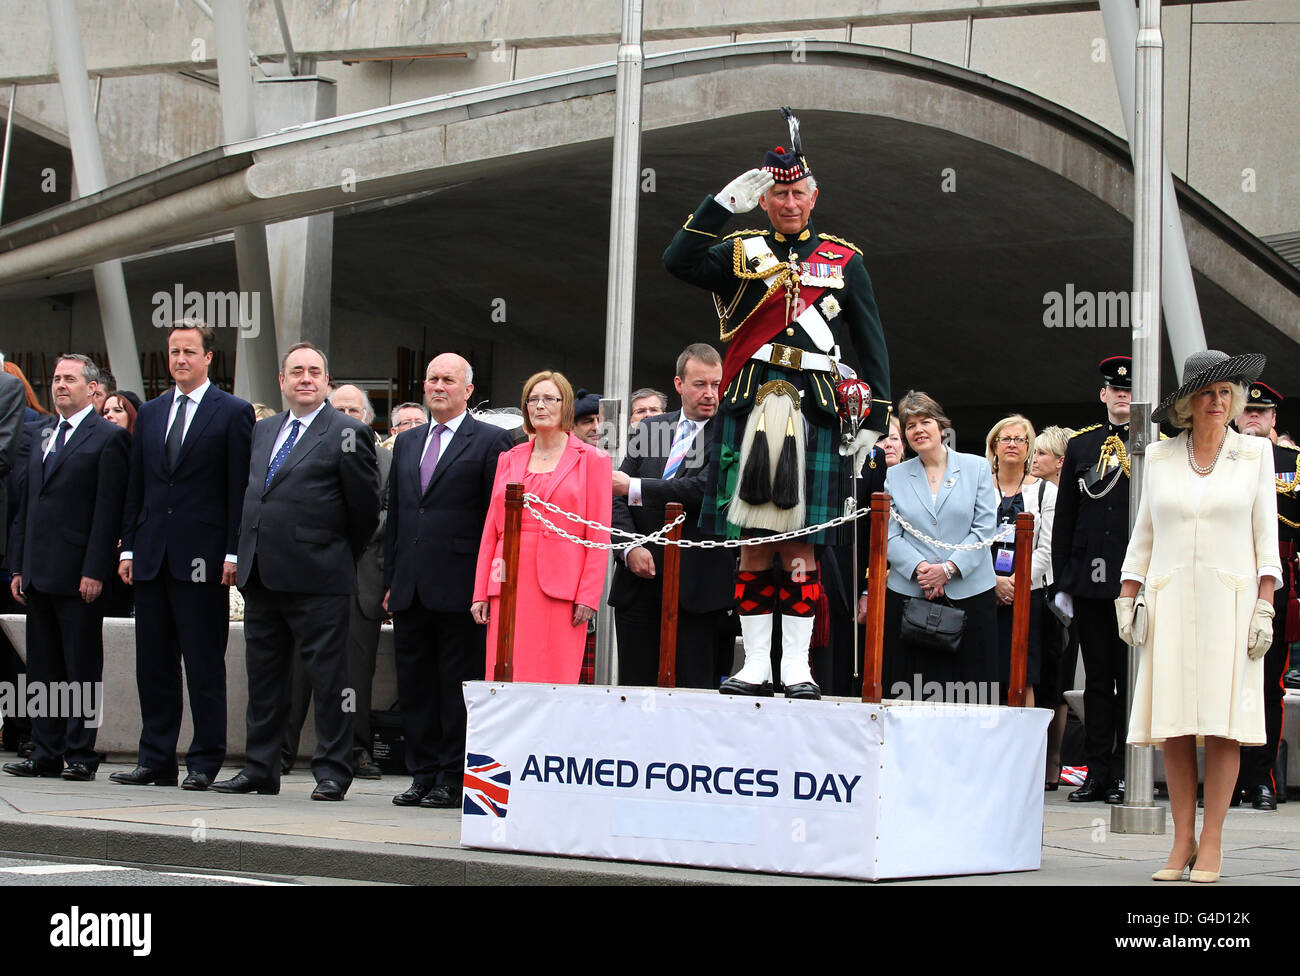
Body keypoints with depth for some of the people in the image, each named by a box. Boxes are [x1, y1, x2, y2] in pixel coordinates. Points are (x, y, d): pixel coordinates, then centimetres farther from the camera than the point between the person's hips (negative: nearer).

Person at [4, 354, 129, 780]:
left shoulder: (108, 438, -5)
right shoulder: (43, 441, 18)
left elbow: (108, 510, -11)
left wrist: (95, 571, -17)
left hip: (79, 576, -7)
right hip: (39, 575, 7)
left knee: (82, 669, -1)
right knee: (43, 667, 10)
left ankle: (80, 754, 3)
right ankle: (46, 753, 15)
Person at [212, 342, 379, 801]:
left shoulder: (347, 433, -5)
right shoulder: (262, 431, 16)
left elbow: (366, 506, -3)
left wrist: (339, 557, 5)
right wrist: (246, 553, 16)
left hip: (316, 578, -7)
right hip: (260, 574, 7)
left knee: (328, 677, -2)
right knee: (263, 676, 12)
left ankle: (332, 772, 3)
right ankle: (260, 768, 20)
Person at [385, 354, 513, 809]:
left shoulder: (491, 442, -2)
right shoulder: (407, 442, 18)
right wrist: (391, 579, 14)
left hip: (459, 588, -6)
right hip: (410, 589, 6)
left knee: (458, 688, -2)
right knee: (414, 686, 8)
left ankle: (453, 780, 4)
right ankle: (423, 775, 15)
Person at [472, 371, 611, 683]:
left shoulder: (592, 459, 5)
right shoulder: (509, 459, 16)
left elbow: (599, 536, 0)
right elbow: (491, 530, 15)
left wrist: (588, 596, -9)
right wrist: (481, 592, 7)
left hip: (561, 587, -3)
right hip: (509, 586, 3)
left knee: (556, 683, -6)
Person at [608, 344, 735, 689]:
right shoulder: (649, 428, 14)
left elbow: (700, 490, -16)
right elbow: (617, 497, 10)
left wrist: (634, 487, -8)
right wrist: (630, 547, -6)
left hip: (695, 586, -4)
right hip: (640, 581, 4)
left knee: (693, 689, -4)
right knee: (634, 686, 5)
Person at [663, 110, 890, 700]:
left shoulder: (844, 261, 12)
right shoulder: (741, 253, 11)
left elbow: (872, 346, 12)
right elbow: (679, 263, -7)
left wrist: (875, 420, 3)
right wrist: (724, 203, -13)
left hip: (814, 413, 0)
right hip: (749, 408, 1)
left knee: (799, 543, -1)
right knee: (753, 542, 1)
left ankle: (797, 667, 2)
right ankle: (755, 664, 7)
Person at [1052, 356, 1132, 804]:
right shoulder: (1081, 445, 11)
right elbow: (1065, 518, 12)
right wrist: (1062, 581, 8)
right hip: (1090, 580, 3)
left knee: (1130, 678, 0)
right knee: (1097, 678, 6)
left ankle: (1125, 773, 5)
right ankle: (1097, 771, 11)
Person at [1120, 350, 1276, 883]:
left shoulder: (1254, 454, 6)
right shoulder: (1159, 457, 10)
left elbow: (1266, 536, 4)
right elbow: (1143, 534, 13)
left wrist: (1265, 608, -4)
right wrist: (1126, 599, 5)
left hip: (1231, 600, -2)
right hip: (1170, 600, 2)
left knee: (1224, 723, -5)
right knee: (1174, 724, -1)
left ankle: (1211, 843, 1)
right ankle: (1182, 841, 6)